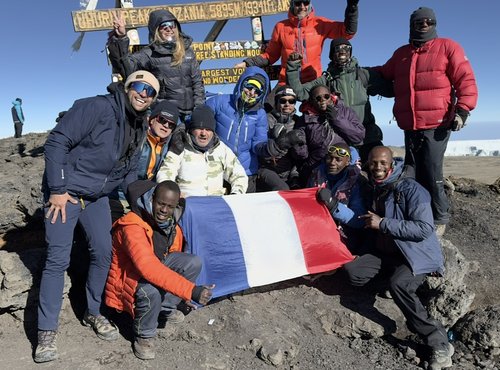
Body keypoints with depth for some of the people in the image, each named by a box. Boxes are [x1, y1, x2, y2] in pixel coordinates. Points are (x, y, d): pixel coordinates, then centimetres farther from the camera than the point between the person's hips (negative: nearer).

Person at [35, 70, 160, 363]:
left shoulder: (140, 128, 6)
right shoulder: (98, 108, -18)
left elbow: (128, 171, 15)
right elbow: (57, 141, -20)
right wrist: (57, 190, -20)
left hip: (97, 197, 7)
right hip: (65, 193, -7)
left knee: (104, 253, 7)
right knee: (58, 259, -5)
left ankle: (94, 313, 27)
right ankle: (47, 331, 9)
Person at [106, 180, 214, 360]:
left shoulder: (171, 223, -8)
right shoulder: (133, 227, -32)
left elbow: (175, 256, 8)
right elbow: (148, 268, -43)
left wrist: (185, 295, 9)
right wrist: (191, 290, -46)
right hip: (129, 277, -6)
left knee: (193, 262, -15)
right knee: (150, 291, -39)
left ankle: (166, 309, 6)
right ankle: (144, 336, -7)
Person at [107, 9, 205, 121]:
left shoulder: (187, 50, 9)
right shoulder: (149, 54, -2)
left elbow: (197, 81, 11)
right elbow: (127, 67, -18)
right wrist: (120, 39, -30)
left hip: (190, 112, 4)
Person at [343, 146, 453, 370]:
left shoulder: (411, 189, -14)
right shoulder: (370, 190, 9)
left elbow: (424, 228, -23)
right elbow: (367, 224, 22)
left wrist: (383, 223, -23)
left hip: (416, 253, -6)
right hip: (383, 253, 6)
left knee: (398, 285, -33)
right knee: (352, 271, -14)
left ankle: (439, 342, -20)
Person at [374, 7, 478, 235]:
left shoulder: (447, 47, 6)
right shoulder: (401, 54, 19)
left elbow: (466, 81, 0)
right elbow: (382, 75, 31)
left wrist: (462, 110, -11)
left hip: (437, 125, -4)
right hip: (410, 127, 5)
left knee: (431, 175, -8)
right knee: (413, 174, 9)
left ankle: (439, 220, 7)